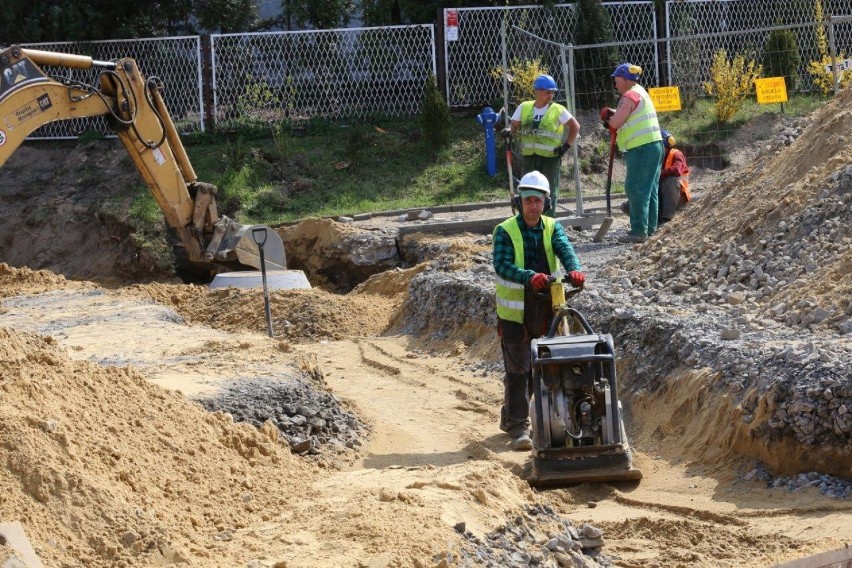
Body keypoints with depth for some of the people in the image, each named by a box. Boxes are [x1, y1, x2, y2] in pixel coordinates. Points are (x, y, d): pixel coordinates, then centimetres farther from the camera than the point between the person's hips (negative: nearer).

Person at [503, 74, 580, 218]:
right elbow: (514, 124, 8)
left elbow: (575, 126, 2)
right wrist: (509, 131, -15)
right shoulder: (524, 107, 6)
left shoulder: (557, 110, -2)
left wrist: (567, 146, -4)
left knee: (549, 193, 1)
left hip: (550, 157, -3)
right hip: (530, 157, 3)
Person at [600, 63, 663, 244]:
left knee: (636, 190, -8)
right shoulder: (641, 92, 19)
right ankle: (649, 227, 21)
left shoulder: (630, 96, -14)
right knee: (649, 189, 15)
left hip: (641, 150, -10)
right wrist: (613, 114, 8)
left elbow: (616, 123, -17)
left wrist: (609, 120, 4)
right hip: (653, 145, 10)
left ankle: (639, 232, -10)